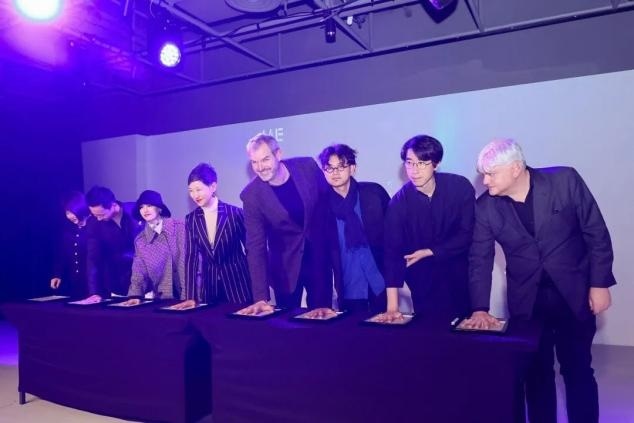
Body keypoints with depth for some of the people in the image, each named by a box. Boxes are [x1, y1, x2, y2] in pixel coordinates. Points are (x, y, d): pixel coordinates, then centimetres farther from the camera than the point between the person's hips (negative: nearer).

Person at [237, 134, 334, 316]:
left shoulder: (308, 166, -13)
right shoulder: (251, 195, -16)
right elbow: (256, 246, -16)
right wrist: (261, 298, -21)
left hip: (320, 255, 1)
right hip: (286, 266, -1)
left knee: (322, 315, 9)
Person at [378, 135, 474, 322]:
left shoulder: (460, 187, -13)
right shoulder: (399, 202, -13)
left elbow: (468, 235, -10)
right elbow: (393, 252, -17)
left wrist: (429, 253, -17)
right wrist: (392, 306, -23)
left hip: (461, 278, 0)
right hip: (424, 285, 0)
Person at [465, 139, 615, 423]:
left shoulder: (565, 180, -12)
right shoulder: (485, 207, -8)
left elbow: (597, 234, -5)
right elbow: (480, 259, -5)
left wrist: (599, 284, -5)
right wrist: (480, 309, -13)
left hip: (573, 293, -1)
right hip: (526, 300, 1)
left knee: (578, 370, 10)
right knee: (536, 372, 10)